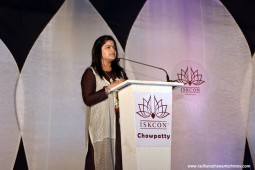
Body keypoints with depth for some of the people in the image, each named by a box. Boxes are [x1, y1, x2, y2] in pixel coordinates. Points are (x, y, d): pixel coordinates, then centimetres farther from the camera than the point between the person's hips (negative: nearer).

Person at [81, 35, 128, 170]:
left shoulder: (120, 71, 17)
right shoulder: (91, 72, 0)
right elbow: (88, 99, -10)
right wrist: (109, 88, -15)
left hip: (119, 122, 5)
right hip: (101, 124, -5)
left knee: (119, 157, 2)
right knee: (102, 158, -4)